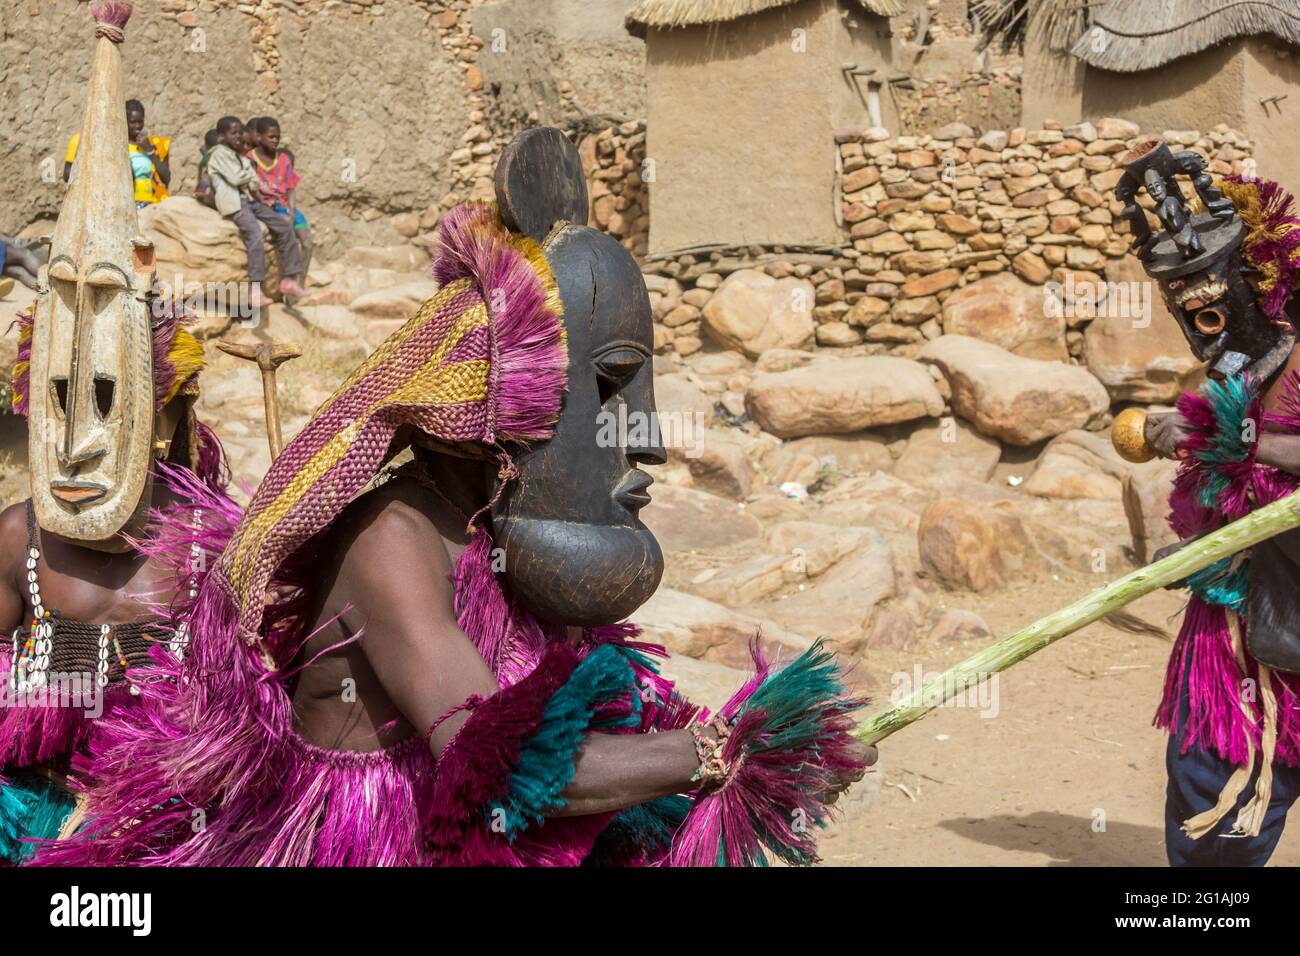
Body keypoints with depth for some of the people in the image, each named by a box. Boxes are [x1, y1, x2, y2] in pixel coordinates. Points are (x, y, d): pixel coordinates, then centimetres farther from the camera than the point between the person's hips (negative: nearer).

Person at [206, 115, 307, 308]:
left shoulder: (242, 155, 23)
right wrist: (250, 174, 6)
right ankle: (255, 290, -38)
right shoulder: (219, 154, -1)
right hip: (234, 203, -8)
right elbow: (235, 178, -11)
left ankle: (289, 279, -6)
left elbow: (253, 182, 17)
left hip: (250, 199, 8)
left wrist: (256, 189, -3)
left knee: (284, 225, -4)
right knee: (254, 232, -31)